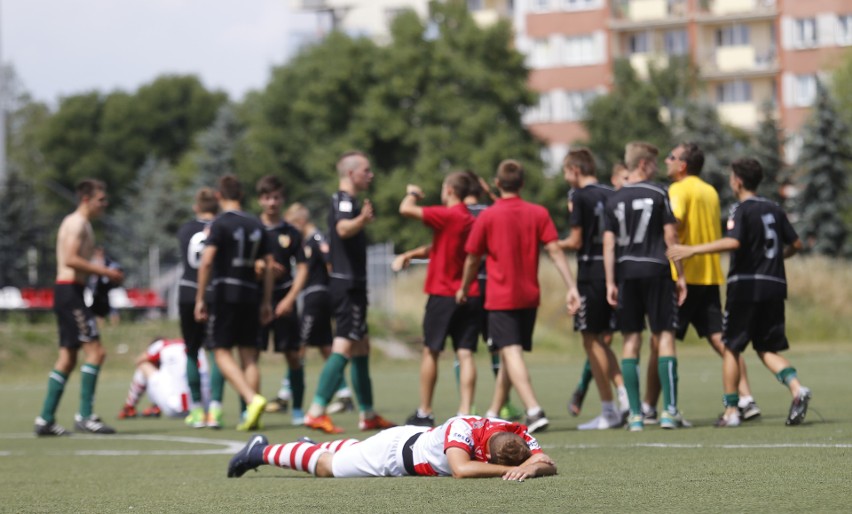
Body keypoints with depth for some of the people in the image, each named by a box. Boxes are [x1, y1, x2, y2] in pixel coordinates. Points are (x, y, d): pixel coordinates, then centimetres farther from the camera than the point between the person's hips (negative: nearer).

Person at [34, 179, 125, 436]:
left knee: (68, 357, 10)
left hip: (68, 292, 11)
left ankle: (45, 419, 9)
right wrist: (104, 271, -18)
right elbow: (71, 259, -22)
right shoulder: (78, 223, -10)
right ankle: (85, 415, -14)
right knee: (95, 351, -13)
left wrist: (103, 274, 13)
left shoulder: (81, 224, 22)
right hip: (70, 291, -11)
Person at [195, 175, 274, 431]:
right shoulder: (256, 225, 11)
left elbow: (206, 261, -15)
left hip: (226, 294, -5)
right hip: (250, 294, 5)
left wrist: (200, 299, -11)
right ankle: (251, 415, 2)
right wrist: (267, 302, 19)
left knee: (223, 352, -2)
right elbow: (269, 264, 13)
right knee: (249, 355, 8)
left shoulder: (220, 224, -6)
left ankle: (252, 399, -22)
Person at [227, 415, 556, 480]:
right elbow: (461, 470, -59)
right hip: (396, 450, -6)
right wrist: (513, 470, -58)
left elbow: (549, 465, -31)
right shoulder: (462, 430, -44)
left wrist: (534, 467, -53)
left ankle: (320, 448, 63)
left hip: (419, 441, 6)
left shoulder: (519, 437, -27)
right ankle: (262, 452, 39)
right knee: (327, 467, 17)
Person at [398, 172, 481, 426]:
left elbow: (406, 210, -18)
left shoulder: (446, 215, -13)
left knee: (430, 352, 6)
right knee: (465, 354, 0)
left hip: (443, 295, -6)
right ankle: (465, 412, -8)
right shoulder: (472, 221, 11)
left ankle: (424, 412, 11)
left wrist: (412, 194, 3)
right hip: (470, 296, 6)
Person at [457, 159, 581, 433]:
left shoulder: (487, 217, -5)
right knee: (511, 352, 17)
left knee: (511, 353, -12)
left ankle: (534, 411, -29)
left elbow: (472, 259, 3)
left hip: (500, 298, -4)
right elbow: (555, 251, -6)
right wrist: (572, 287, -7)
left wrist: (463, 289, 19)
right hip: (529, 297, 4)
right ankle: (494, 412, 27)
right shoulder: (538, 213, 1)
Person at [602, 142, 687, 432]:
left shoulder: (614, 201, 7)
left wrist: (610, 283, 4)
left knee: (631, 340, 5)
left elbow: (609, 244, 3)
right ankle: (670, 411, -6)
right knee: (665, 335, 0)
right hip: (656, 270, -3)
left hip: (626, 272, 3)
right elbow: (670, 237, -3)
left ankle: (635, 415, 2)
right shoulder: (658, 194, -2)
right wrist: (680, 275, 3)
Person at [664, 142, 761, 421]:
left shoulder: (679, 190, -8)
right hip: (710, 275, 7)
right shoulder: (710, 192, 17)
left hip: (682, 276, -7)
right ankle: (746, 398, -6)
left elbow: (674, 222, -24)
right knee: (719, 338, 4)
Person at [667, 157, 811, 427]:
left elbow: (733, 242, -24)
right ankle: (797, 388, -13)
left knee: (731, 347, 5)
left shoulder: (741, 210, -7)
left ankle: (731, 410, 3)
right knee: (767, 348, 11)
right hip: (774, 286, 6)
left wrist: (693, 250, -23)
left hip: (746, 286, -6)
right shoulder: (774, 209, 12)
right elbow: (796, 244, 15)